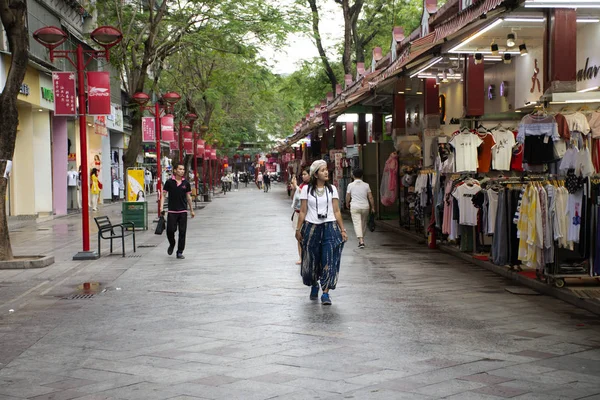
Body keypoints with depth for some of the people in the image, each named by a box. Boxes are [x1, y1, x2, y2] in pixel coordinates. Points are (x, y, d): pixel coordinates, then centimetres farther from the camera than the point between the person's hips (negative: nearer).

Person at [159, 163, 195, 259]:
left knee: (182, 232, 1)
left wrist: (191, 210, 16)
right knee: (170, 230, -5)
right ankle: (172, 244, 26)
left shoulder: (186, 183, 5)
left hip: (183, 211, 2)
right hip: (172, 211, -2)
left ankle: (180, 252, 11)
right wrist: (161, 206, -11)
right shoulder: (169, 182, -2)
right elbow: (163, 195, 2)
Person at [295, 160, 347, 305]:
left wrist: (342, 230, 3)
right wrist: (298, 229, 1)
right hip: (311, 227, 0)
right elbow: (303, 211, 4)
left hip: (330, 227, 0)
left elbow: (336, 211, 7)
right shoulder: (307, 189, 2)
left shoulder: (332, 189, 6)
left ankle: (325, 293, -7)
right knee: (312, 259, 8)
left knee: (329, 260, -9)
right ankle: (314, 285, 34)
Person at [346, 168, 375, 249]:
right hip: (365, 207, 2)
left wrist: (347, 205, 21)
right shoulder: (366, 185, 2)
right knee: (364, 223, 17)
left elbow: (347, 198, 3)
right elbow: (370, 197, 1)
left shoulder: (350, 185, -3)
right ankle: (362, 239, 28)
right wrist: (372, 207, 9)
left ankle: (361, 241, -19)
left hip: (354, 207, -2)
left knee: (357, 223, -5)